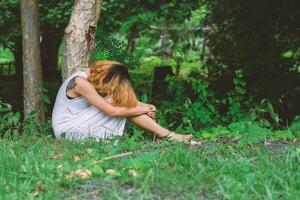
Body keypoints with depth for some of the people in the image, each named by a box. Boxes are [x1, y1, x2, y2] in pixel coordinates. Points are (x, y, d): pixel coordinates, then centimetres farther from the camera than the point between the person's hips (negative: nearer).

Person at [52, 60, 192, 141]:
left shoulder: (93, 76, 2)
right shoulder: (81, 82, -25)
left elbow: (124, 98, 4)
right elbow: (111, 111, -26)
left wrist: (145, 107, -13)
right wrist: (141, 109, -15)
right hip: (68, 132, -8)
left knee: (122, 104, -8)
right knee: (117, 108, -19)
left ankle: (165, 134, -11)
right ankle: (167, 135, -16)